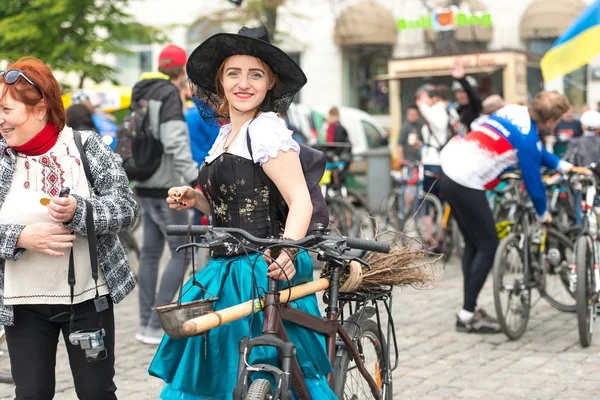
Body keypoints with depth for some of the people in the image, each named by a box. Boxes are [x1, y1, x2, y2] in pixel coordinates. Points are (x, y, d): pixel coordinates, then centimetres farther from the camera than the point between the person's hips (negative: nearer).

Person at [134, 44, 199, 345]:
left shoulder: (141, 93, 13)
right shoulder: (170, 94, -12)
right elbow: (175, 142, -22)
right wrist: (193, 178, -25)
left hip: (145, 185, 9)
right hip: (166, 186, -9)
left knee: (150, 252, 11)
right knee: (181, 252, -4)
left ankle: (146, 323, 14)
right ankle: (156, 325, -7)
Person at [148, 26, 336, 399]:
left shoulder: (266, 129, -12)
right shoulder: (226, 133, 15)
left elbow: (301, 202, -22)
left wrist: (286, 250, -39)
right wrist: (196, 198, 5)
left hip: (265, 270, -9)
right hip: (227, 270, 9)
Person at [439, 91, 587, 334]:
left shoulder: (513, 111, 13)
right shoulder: (528, 138, -12)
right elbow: (533, 181, -4)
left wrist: (565, 166, 29)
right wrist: (543, 214, 12)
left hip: (449, 171, 9)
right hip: (466, 184, -9)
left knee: (474, 245, 16)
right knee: (488, 246, 1)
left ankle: (469, 311, 21)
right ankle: (468, 315, 4)